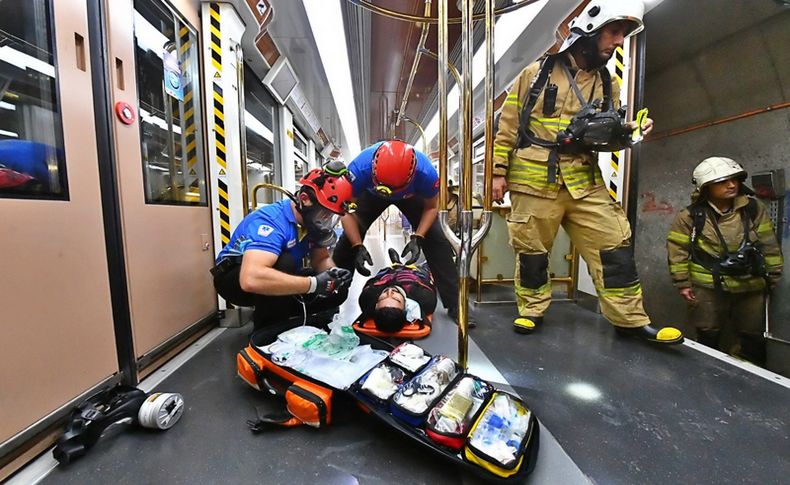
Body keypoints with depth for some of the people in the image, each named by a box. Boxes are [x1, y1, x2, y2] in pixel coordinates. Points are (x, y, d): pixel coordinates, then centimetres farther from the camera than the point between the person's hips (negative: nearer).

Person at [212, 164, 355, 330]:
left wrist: (334, 273, -26)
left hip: (273, 278, 7)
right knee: (285, 262, -37)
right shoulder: (272, 221, -34)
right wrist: (314, 283, -44)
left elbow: (321, 259, -2)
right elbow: (251, 279, -49)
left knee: (337, 291, -7)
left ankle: (278, 317, 8)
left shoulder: (312, 221, -11)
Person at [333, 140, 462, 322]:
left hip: (411, 195, 0)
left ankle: (454, 304, -2)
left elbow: (431, 207, -18)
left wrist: (417, 238, -31)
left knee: (435, 238, -14)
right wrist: (357, 247, -35)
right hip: (370, 193, 1)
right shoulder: (359, 168, -41)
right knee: (349, 239, -12)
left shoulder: (426, 173, -39)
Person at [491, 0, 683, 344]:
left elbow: (603, 138, 19)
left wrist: (623, 134, -5)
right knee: (532, 250, 3)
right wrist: (499, 171, -4)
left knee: (614, 245, 3)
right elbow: (508, 125, 2)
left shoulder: (607, 85, 17)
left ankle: (630, 319, 17)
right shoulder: (536, 73, 3)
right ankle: (532, 310, 23)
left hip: (585, 182, 5)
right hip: (534, 181, -4)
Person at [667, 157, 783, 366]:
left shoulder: (754, 208, -1)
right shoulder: (691, 216, -12)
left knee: (753, 335, 17)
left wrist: (773, 275, 8)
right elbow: (677, 249, -9)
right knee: (708, 335, 10)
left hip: (751, 286, 4)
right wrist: (682, 283, -9)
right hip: (708, 287, -3)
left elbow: (769, 244, 6)